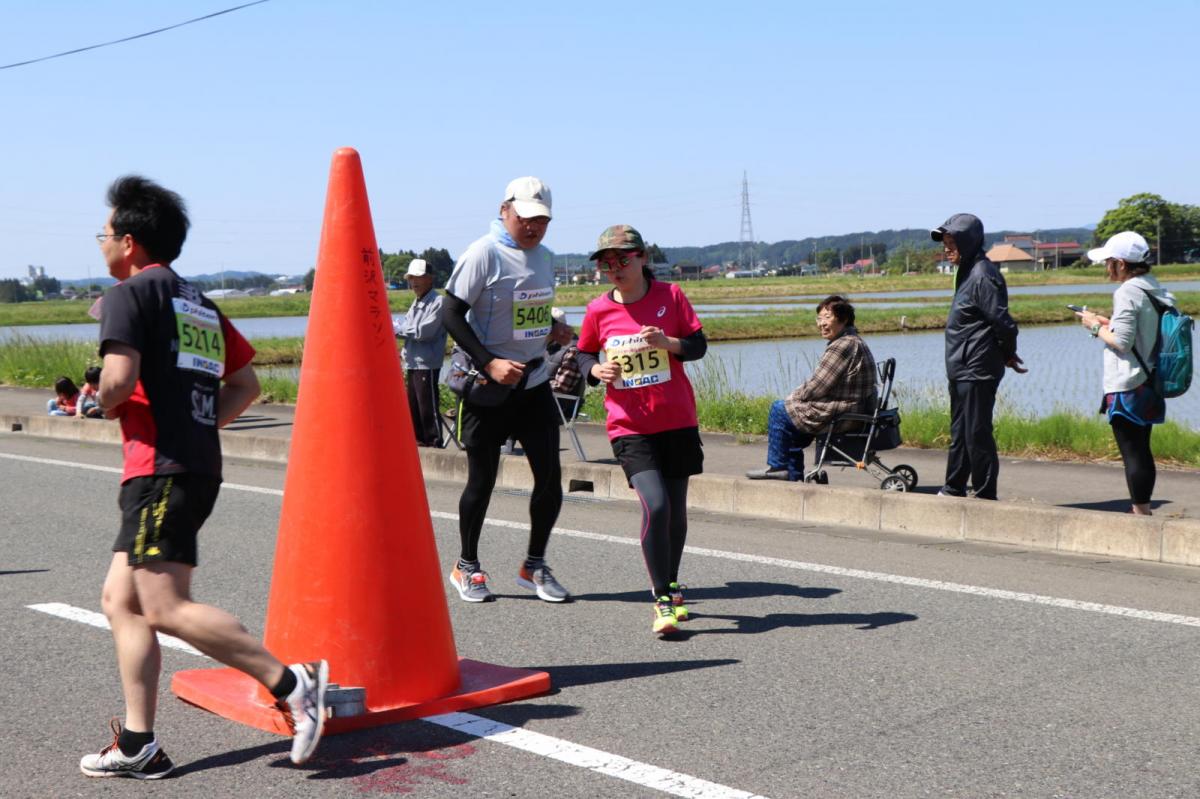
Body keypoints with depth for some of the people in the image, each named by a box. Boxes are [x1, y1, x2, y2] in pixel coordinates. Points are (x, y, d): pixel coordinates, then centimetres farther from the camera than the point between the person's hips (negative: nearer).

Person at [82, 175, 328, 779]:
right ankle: (138, 745, 9)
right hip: (200, 463, 9)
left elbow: (118, 377, -18)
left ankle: (292, 684, -14)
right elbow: (246, 384, 21)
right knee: (120, 599, 10)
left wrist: (106, 403, 3)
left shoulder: (129, 293, -5)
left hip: (162, 467, -9)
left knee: (165, 608, -12)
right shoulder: (199, 302, 21)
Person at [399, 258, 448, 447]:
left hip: (427, 364, -8)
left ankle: (434, 442, -2)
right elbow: (407, 331, 14)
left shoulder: (438, 302, -10)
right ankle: (419, 440, 22)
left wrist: (402, 329, -6)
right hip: (412, 363, 8)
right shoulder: (415, 304, 17)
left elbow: (424, 331, -18)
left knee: (428, 407, -7)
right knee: (413, 406, 13)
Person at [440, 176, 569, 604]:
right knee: (482, 480, 2)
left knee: (550, 477, 2)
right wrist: (489, 363, -21)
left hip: (535, 383, 6)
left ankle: (534, 566, 19)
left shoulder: (545, 256, 10)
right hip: (488, 388, -6)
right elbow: (451, 314, -15)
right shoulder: (483, 254, -12)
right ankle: (466, 567, 22)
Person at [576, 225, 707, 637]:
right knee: (655, 505, -18)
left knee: (676, 507, 11)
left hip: (677, 421, 1)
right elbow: (585, 355, 14)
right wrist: (596, 369, -8)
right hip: (629, 427, -1)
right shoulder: (598, 311, 0)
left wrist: (666, 342, -19)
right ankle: (663, 602, -6)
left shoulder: (670, 295, -2)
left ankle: (671, 587, 34)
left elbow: (698, 345, 1)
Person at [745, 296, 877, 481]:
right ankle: (794, 475, 29)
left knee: (779, 409, 1)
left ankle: (777, 466, 13)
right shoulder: (855, 341, 13)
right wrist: (795, 397, 13)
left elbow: (816, 387, -20)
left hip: (840, 417, -11)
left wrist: (793, 397, -2)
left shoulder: (843, 346, -22)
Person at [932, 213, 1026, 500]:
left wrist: (1008, 354, -6)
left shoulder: (983, 275, -18)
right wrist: (1007, 355, 16)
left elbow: (1003, 322, -20)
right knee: (959, 432, 18)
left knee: (977, 434, -4)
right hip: (961, 370, 10)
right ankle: (953, 490, 28)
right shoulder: (967, 273, 14)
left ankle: (985, 495, 4)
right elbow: (1001, 323, 20)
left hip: (976, 372, -10)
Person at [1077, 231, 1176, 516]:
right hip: (1149, 384, 9)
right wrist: (1108, 323, 14)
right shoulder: (1155, 291, 11)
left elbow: (1122, 342, -20)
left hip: (1126, 388, -9)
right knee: (1141, 452, 16)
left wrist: (1096, 327, -5)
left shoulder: (1127, 292, -15)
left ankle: (1141, 513, -1)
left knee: (1132, 454, -4)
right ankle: (1142, 510, 24)